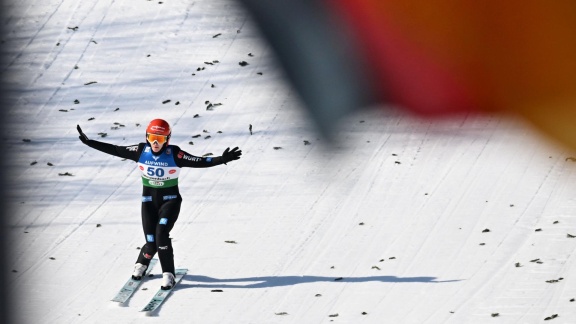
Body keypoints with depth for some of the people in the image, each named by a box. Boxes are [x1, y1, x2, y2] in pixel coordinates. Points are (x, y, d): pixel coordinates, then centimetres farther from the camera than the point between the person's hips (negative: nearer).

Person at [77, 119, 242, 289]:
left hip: (170, 200, -2)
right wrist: (88, 142, -8)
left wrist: (222, 159, -34)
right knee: (151, 244, -3)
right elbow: (115, 150, -5)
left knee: (161, 233, -25)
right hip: (149, 200, 2)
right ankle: (141, 264, 34)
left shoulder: (174, 154, -16)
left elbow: (201, 162, -20)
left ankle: (168, 274, -7)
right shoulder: (141, 151, -9)